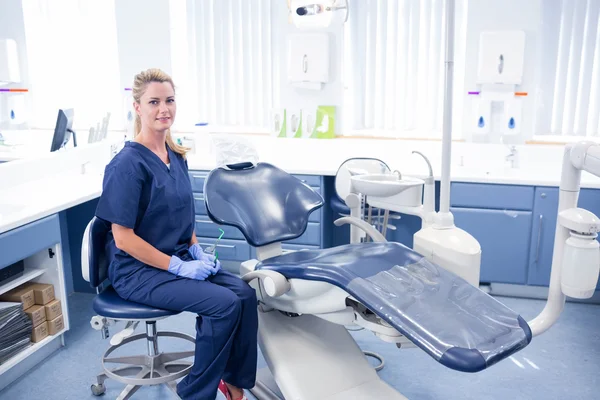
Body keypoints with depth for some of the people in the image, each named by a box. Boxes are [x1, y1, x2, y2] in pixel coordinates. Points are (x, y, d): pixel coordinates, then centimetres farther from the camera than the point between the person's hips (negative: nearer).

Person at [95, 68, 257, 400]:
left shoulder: (176, 156, 6)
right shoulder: (128, 164, -17)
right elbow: (123, 238, -18)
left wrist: (197, 251, 1)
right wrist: (179, 267, -18)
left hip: (179, 257, 7)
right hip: (139, 270, -7)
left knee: (245, 294, -12)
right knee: (224, 304, -22)